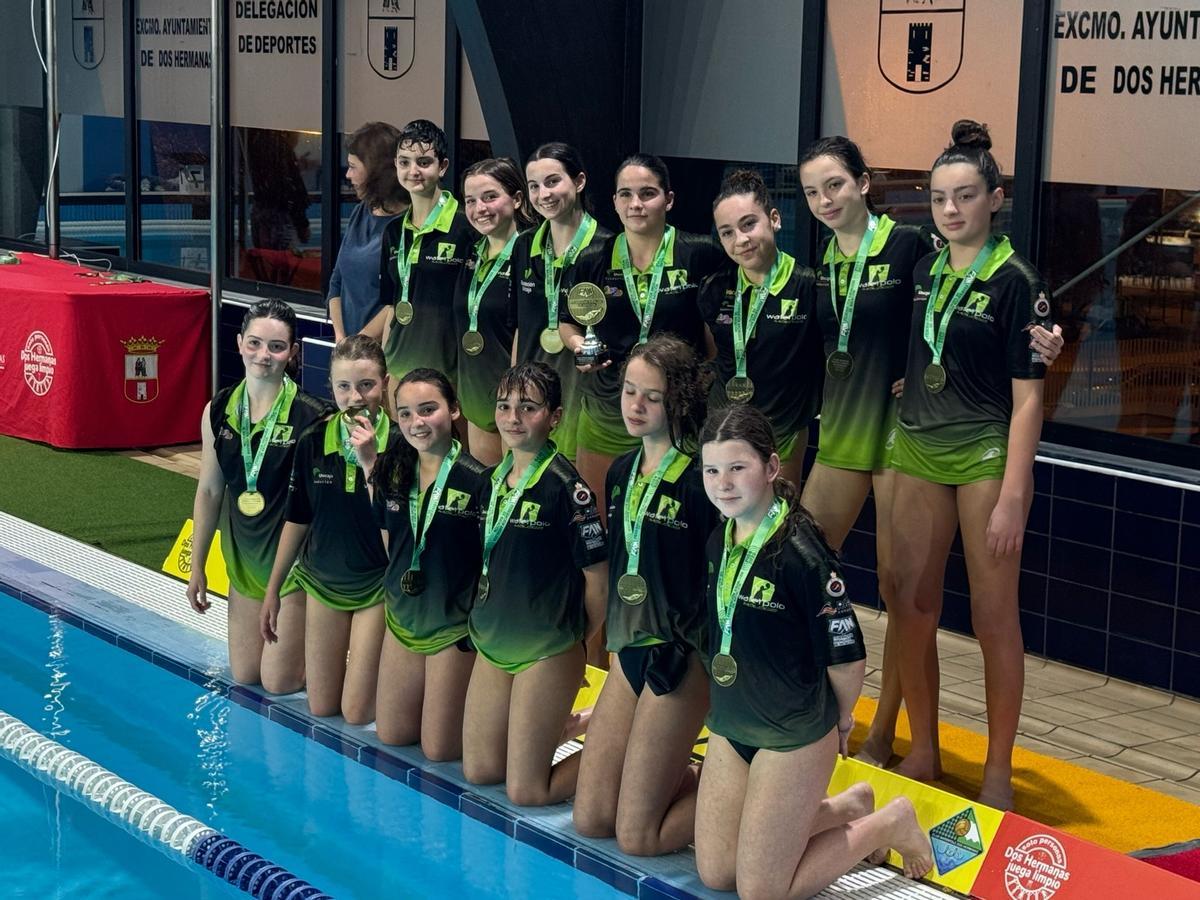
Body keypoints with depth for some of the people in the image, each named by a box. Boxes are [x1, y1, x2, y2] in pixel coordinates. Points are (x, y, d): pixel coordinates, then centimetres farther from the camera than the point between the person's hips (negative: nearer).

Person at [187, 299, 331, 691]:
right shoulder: (218, 412, -2)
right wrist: (197, 567, 9)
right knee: (244, 674, 13)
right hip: (243, 557, 5)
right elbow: (209, 491, 6)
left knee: (280, 682, -1)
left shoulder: (311, 417, -19)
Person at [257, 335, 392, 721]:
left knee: (357, 713, -3)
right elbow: (297, 520, 5)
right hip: (322, 580, 4)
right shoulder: (313, 442, -7)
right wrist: (272, 590, 10)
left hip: (375, 586, -3)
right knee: (321, 708, 10)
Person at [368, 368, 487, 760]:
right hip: (402, 617, 6)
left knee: (438, 748, 0)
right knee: (391, 734, 13)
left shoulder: (477, 479, -18)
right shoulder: (392, 472, -2)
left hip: (455, 624, -6)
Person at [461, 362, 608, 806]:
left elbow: (598, 578, -13)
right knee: (479, 770, 11)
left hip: (547, 652, -7)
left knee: (525, 792, -5)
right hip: (492, 643, 7)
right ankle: (566, 724, 30)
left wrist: (575, 638, 0)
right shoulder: (493, 481, 5)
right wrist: (488, 619, 11)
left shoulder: (565, 486, -17)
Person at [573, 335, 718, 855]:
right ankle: (682, 772, 27)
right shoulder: (622, 473, 8)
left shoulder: (700, 481, -15)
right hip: (628, 651, 8)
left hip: (678, 659, -8)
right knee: (589, 819, 7)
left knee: (637, 838, -7)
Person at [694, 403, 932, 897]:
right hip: (729, 727, 7)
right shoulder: (717, 540, -3)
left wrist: (839, 718, -2)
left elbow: (846, 655, -19)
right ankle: (848, 807, 29)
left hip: (794, 739, -7)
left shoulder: (800, 551, -25)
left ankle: (888, 824, 17)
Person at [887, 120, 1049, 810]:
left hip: (987, 457, -5)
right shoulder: (925, 271, 7)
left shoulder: (1016, 282, -9)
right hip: (918, 450, 5)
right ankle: (924, 751, 22)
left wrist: (1013, 497, -16)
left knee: (994, 617, 0)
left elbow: (1028, 396, -11)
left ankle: (999, 772, 12)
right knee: (912, 608, 7)